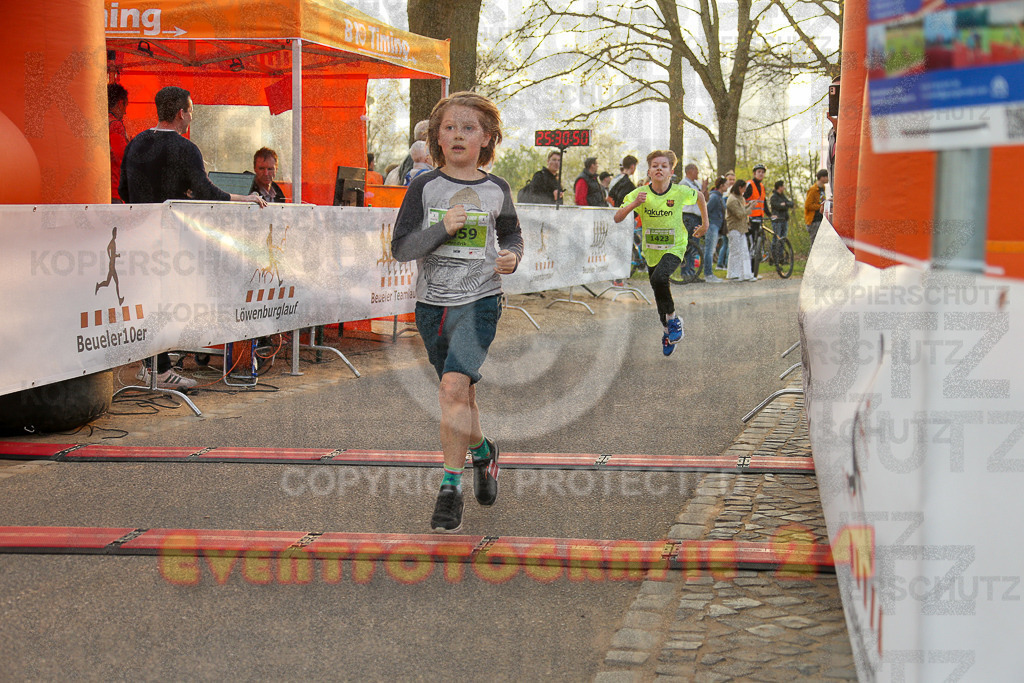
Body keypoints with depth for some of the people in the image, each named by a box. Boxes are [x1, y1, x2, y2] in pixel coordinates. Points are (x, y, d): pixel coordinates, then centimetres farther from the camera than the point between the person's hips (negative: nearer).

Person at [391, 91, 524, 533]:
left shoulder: (496, 190, 2)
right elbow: (400, 247, -5)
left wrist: (513, 257, -3)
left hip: (479, 301, -2)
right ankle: (482, 452, 44)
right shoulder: (424, 187, 0)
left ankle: (451, 486, -13)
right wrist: (442, 228, -20)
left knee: (454, 386, -21)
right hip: (432, 302, 2)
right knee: (460, 395, 15)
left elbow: (512, 233, 19)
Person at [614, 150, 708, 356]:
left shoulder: (681, 192, -13)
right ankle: (668, 331, 38)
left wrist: (705, 223, 14)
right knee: (659, 295, 15)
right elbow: (617, 218, -18)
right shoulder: (640, 194, -12)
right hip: (651, 251, 3)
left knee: (659, 278, -30)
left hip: (674, 248, -3)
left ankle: (673, 320, -10)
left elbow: (699, 196, 10)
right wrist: (634, 204, -34)